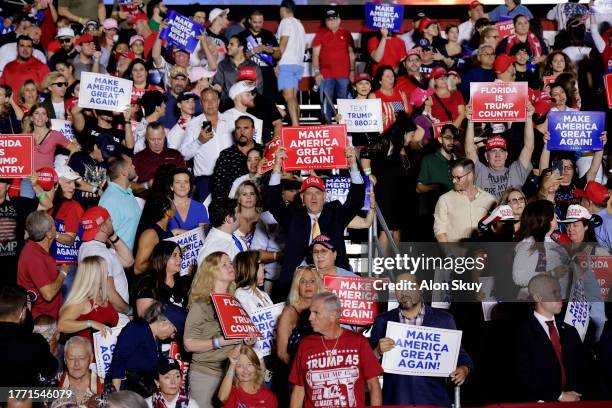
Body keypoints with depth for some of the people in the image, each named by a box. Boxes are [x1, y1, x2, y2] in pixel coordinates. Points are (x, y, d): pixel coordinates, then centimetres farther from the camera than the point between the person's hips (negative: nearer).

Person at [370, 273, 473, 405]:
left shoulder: (443, 320, 6)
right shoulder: (383, 321, 7)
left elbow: (460, 354, 11)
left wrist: (464, 370, -10)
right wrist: (378, 351, -15)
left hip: (434, 400, 0)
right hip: (395, 401, 0)